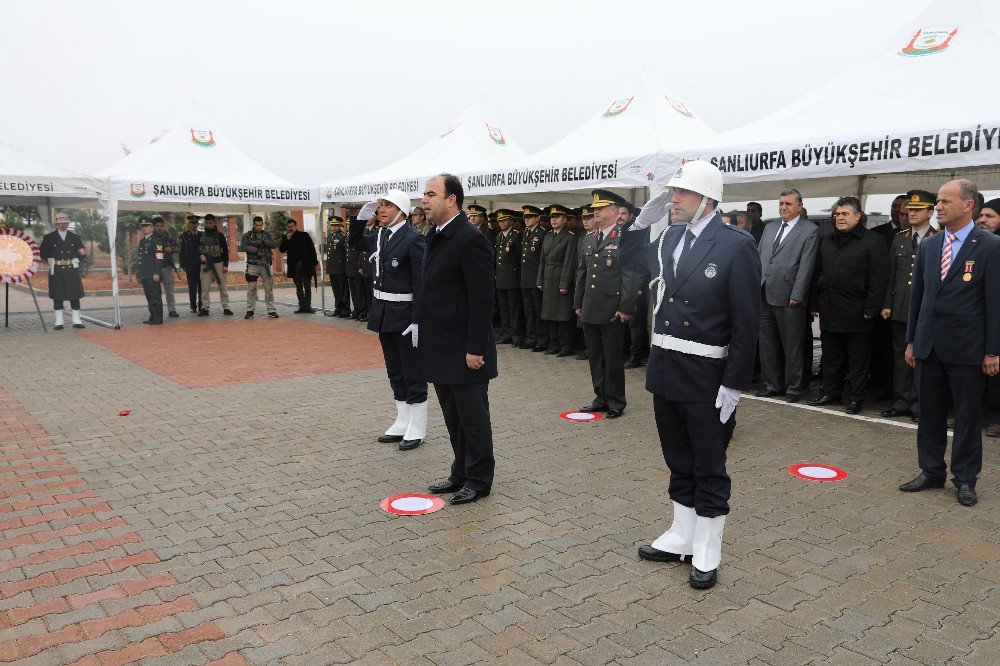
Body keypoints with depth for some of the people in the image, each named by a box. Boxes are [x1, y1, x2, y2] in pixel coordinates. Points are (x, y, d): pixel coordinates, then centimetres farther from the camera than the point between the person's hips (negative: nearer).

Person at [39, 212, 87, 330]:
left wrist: (75, 261, 6)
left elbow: (82, 252, 16)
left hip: (72, 270, 2)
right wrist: (52, 262, 1)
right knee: (57, 297, 1)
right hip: (56, 271, -1)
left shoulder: (75, 237, 10)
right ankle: (58, 322, 7)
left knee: (75, 296, 2)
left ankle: (77, 321, 8)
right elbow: (42, 253, 8)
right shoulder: (49, 237, 4)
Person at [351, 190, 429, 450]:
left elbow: (420, 284, -17)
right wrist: (362, 217, 10)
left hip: (405, 316, -8)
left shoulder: (413, 240, -14)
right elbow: (353, 240, 28)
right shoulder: (378, 236, 9)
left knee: (413, 374, 2)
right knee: (395, 373, 16)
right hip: (384, 315, 8)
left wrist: (417, 321, -21)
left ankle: (417, 430, 13)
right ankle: (402, 424, 27)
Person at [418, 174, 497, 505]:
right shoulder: (436, 237, 12)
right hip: (441, 350, 9)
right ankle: (461, 473, 32)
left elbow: (482, 299, -19)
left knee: (473, 417, 5)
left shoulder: (471, 239, -16)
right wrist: (424, 334, 15)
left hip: (463, 351, -9)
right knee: (453, 418, 18)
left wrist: (475, 349, -20)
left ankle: (479, 479, 19)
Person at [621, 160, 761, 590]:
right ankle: (681, 538, 36)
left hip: (706, 378, -6)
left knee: (709, 469, 9)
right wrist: (642, 221, 6)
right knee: (679, 463, 19)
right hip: (665, 372, 6)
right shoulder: (666, 237, 5)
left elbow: (746, 321, -13)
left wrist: (734, 384, -15)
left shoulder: (736, 245, -13)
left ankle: (707, 554, 24)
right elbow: (628, 259, 24)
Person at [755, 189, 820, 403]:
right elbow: (758, 257, 17)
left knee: (792, 346, 2)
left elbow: (806, 265, -8)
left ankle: (793, 388, 13)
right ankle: (772, 384, 22)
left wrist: (796, 295, -13)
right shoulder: (769, 227, 17)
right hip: (764, 295, 6)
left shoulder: (810, 230, -1)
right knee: (767, 344, 11)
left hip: (788, 297, -6)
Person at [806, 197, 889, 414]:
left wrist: (871, 309, -15)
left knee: (858, 360, 3)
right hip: (829, 312, 6)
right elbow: (817, 275, 17)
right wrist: (815, 304, 10)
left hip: (857, 313, -6)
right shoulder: (827, 241, 15)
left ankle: (856, 398, 12)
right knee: (831, 357, 13)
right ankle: (831, 393, 24)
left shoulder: (873, 241, -4)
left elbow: (879, 279, -10)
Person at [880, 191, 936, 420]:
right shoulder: (899, 239, 12)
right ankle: (901, 402, 17)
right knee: (901, 356, 9)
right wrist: (886, 304, 7)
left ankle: (920, 405, 10)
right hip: (900, 309, 5)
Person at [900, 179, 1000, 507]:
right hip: (929, 345, 5)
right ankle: (931, 472, 25)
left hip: (966, 348, -5)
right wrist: (911, 341, 11)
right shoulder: (928, 246, 8)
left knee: (968, 416, 6)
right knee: (930, 413, 12)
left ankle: (965, 479, 18)